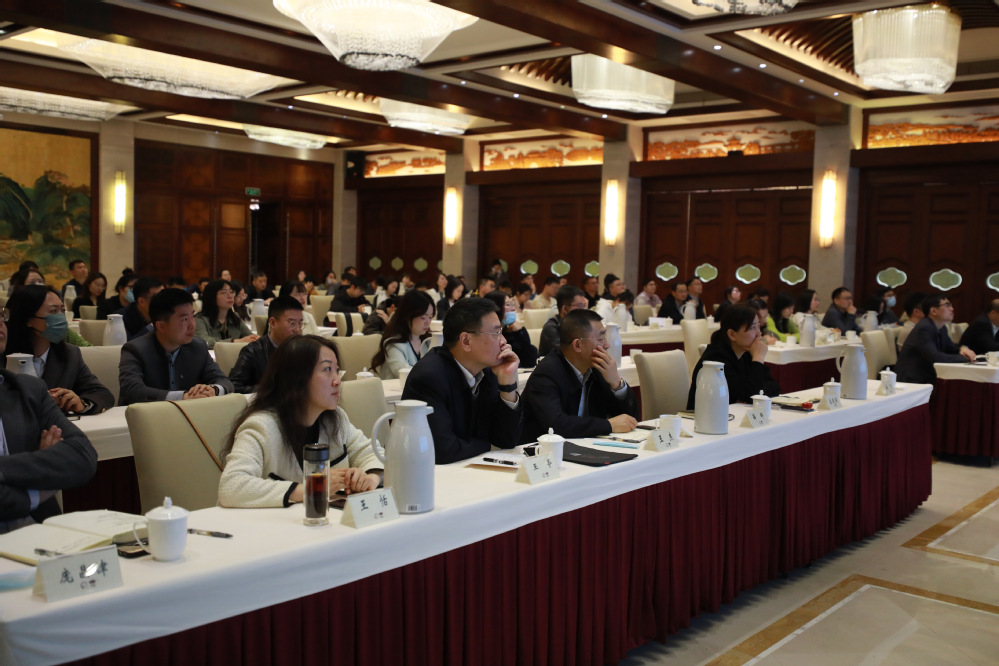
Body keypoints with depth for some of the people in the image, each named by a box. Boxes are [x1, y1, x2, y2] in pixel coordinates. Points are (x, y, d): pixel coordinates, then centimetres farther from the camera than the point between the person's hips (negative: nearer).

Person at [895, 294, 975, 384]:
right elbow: (935, 357, -27)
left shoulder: (941, 328, 8)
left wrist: (962, 348, 0)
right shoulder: (924, 328, -19)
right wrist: (965, 358, -18)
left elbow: (950, 347, 24)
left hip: (928, 378, 9)